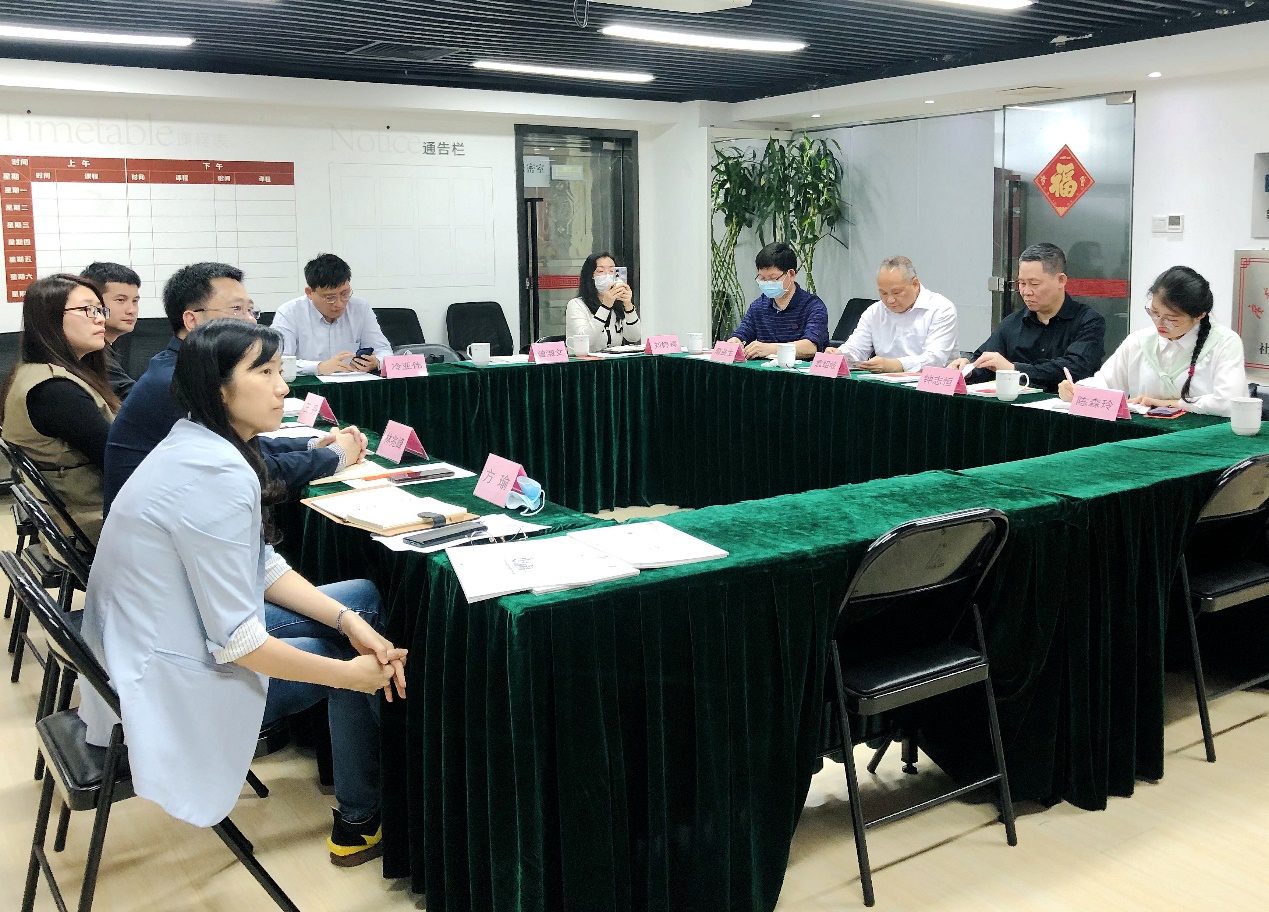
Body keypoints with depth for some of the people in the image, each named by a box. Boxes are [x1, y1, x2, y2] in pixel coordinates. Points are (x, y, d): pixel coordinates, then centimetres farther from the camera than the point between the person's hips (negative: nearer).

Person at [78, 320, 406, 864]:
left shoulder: (196, 446, 2)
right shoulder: (217, 475, -28)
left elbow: (264, 568, 7)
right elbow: (238, 644, -27)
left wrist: (350, 622, -5)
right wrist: (351, 672, -15)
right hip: (172, 690, -9)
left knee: (362, 598, 12)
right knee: (355, 663, 4)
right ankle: (360, 822, 24)